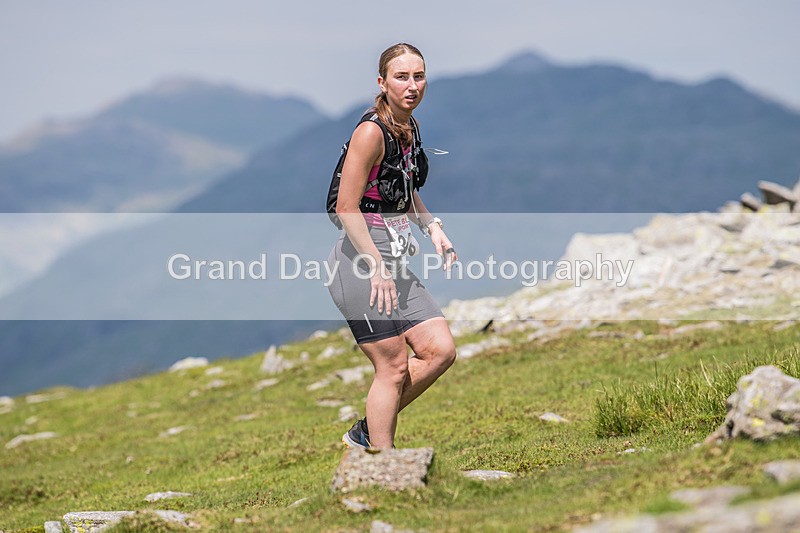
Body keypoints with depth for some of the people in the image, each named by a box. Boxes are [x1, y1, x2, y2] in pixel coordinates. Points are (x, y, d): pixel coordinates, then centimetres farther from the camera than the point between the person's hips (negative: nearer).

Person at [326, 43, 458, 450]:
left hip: (392, 263, 9)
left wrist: (432, 226, 11)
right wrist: (377, 268, -20)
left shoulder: (409, 126, 10)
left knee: (441, 350, 4)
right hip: (360, 263, -9)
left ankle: (364, 434, 16)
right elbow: (346, 207, -19)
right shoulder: (371, 131, -17)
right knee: (393, 367, -6)